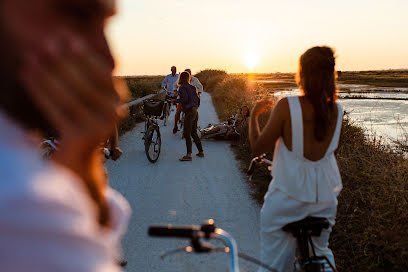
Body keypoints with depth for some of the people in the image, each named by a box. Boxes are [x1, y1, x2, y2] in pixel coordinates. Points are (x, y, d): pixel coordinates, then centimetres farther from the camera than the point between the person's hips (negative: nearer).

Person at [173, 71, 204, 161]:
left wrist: (175, 100, -6)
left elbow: (185, 99, -19)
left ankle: (189, 154, -16)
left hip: (189, 112, -8)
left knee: (187, 133, -9)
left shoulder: (182, 87, -7)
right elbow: (197, 99, 14)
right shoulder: (192, 87, 14)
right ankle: (201, 151, 20)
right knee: (194, 132, 17)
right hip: (195, 111, 8)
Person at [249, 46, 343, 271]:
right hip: (325, 199, 5)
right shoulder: (336, 110, -5)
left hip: (286, 198, -4)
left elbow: (257, 148, -11)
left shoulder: (287, 106, -17)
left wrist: (254, 115, 6)